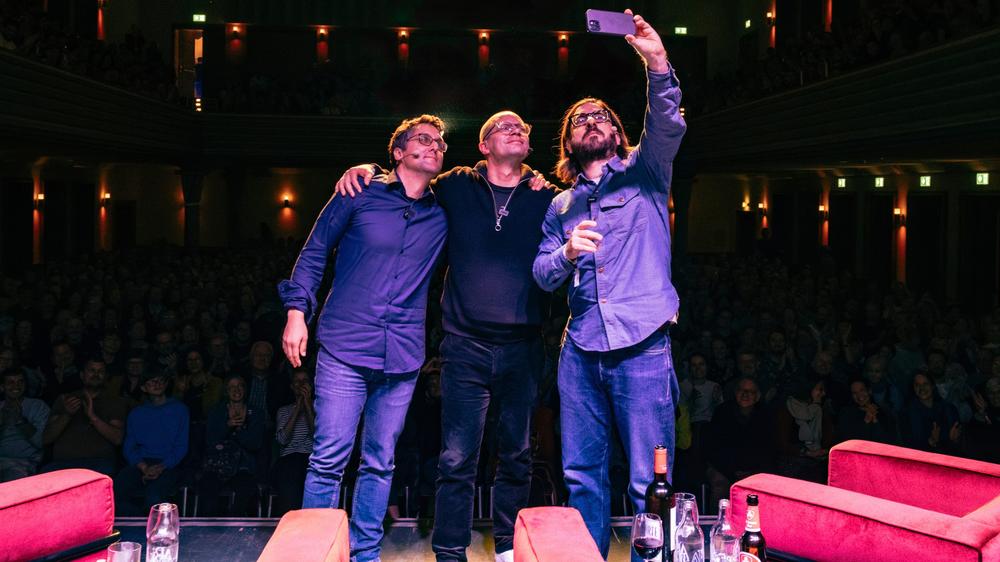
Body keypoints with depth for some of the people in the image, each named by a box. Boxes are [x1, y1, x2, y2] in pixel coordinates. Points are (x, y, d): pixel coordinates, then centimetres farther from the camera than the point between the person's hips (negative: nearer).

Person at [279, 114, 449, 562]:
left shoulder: (442, 214, 10)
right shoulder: (360, 195, 3)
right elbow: (314, 252, 7)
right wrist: (297, 310, -2)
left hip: (402, 357, 3)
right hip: (345, 348, -3)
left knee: (380, 463, 9)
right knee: (329, 459, -4)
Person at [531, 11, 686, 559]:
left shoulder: (643, 174, 9)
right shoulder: (561, 206, 18)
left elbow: (667, 126, -11)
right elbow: (541, 275, 10)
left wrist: (658, 64, -26)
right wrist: (566, 252, -12)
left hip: (642, 345, -4)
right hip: (581, 349, 4)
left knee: (649, 481, -3)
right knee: (582, 473, 11)